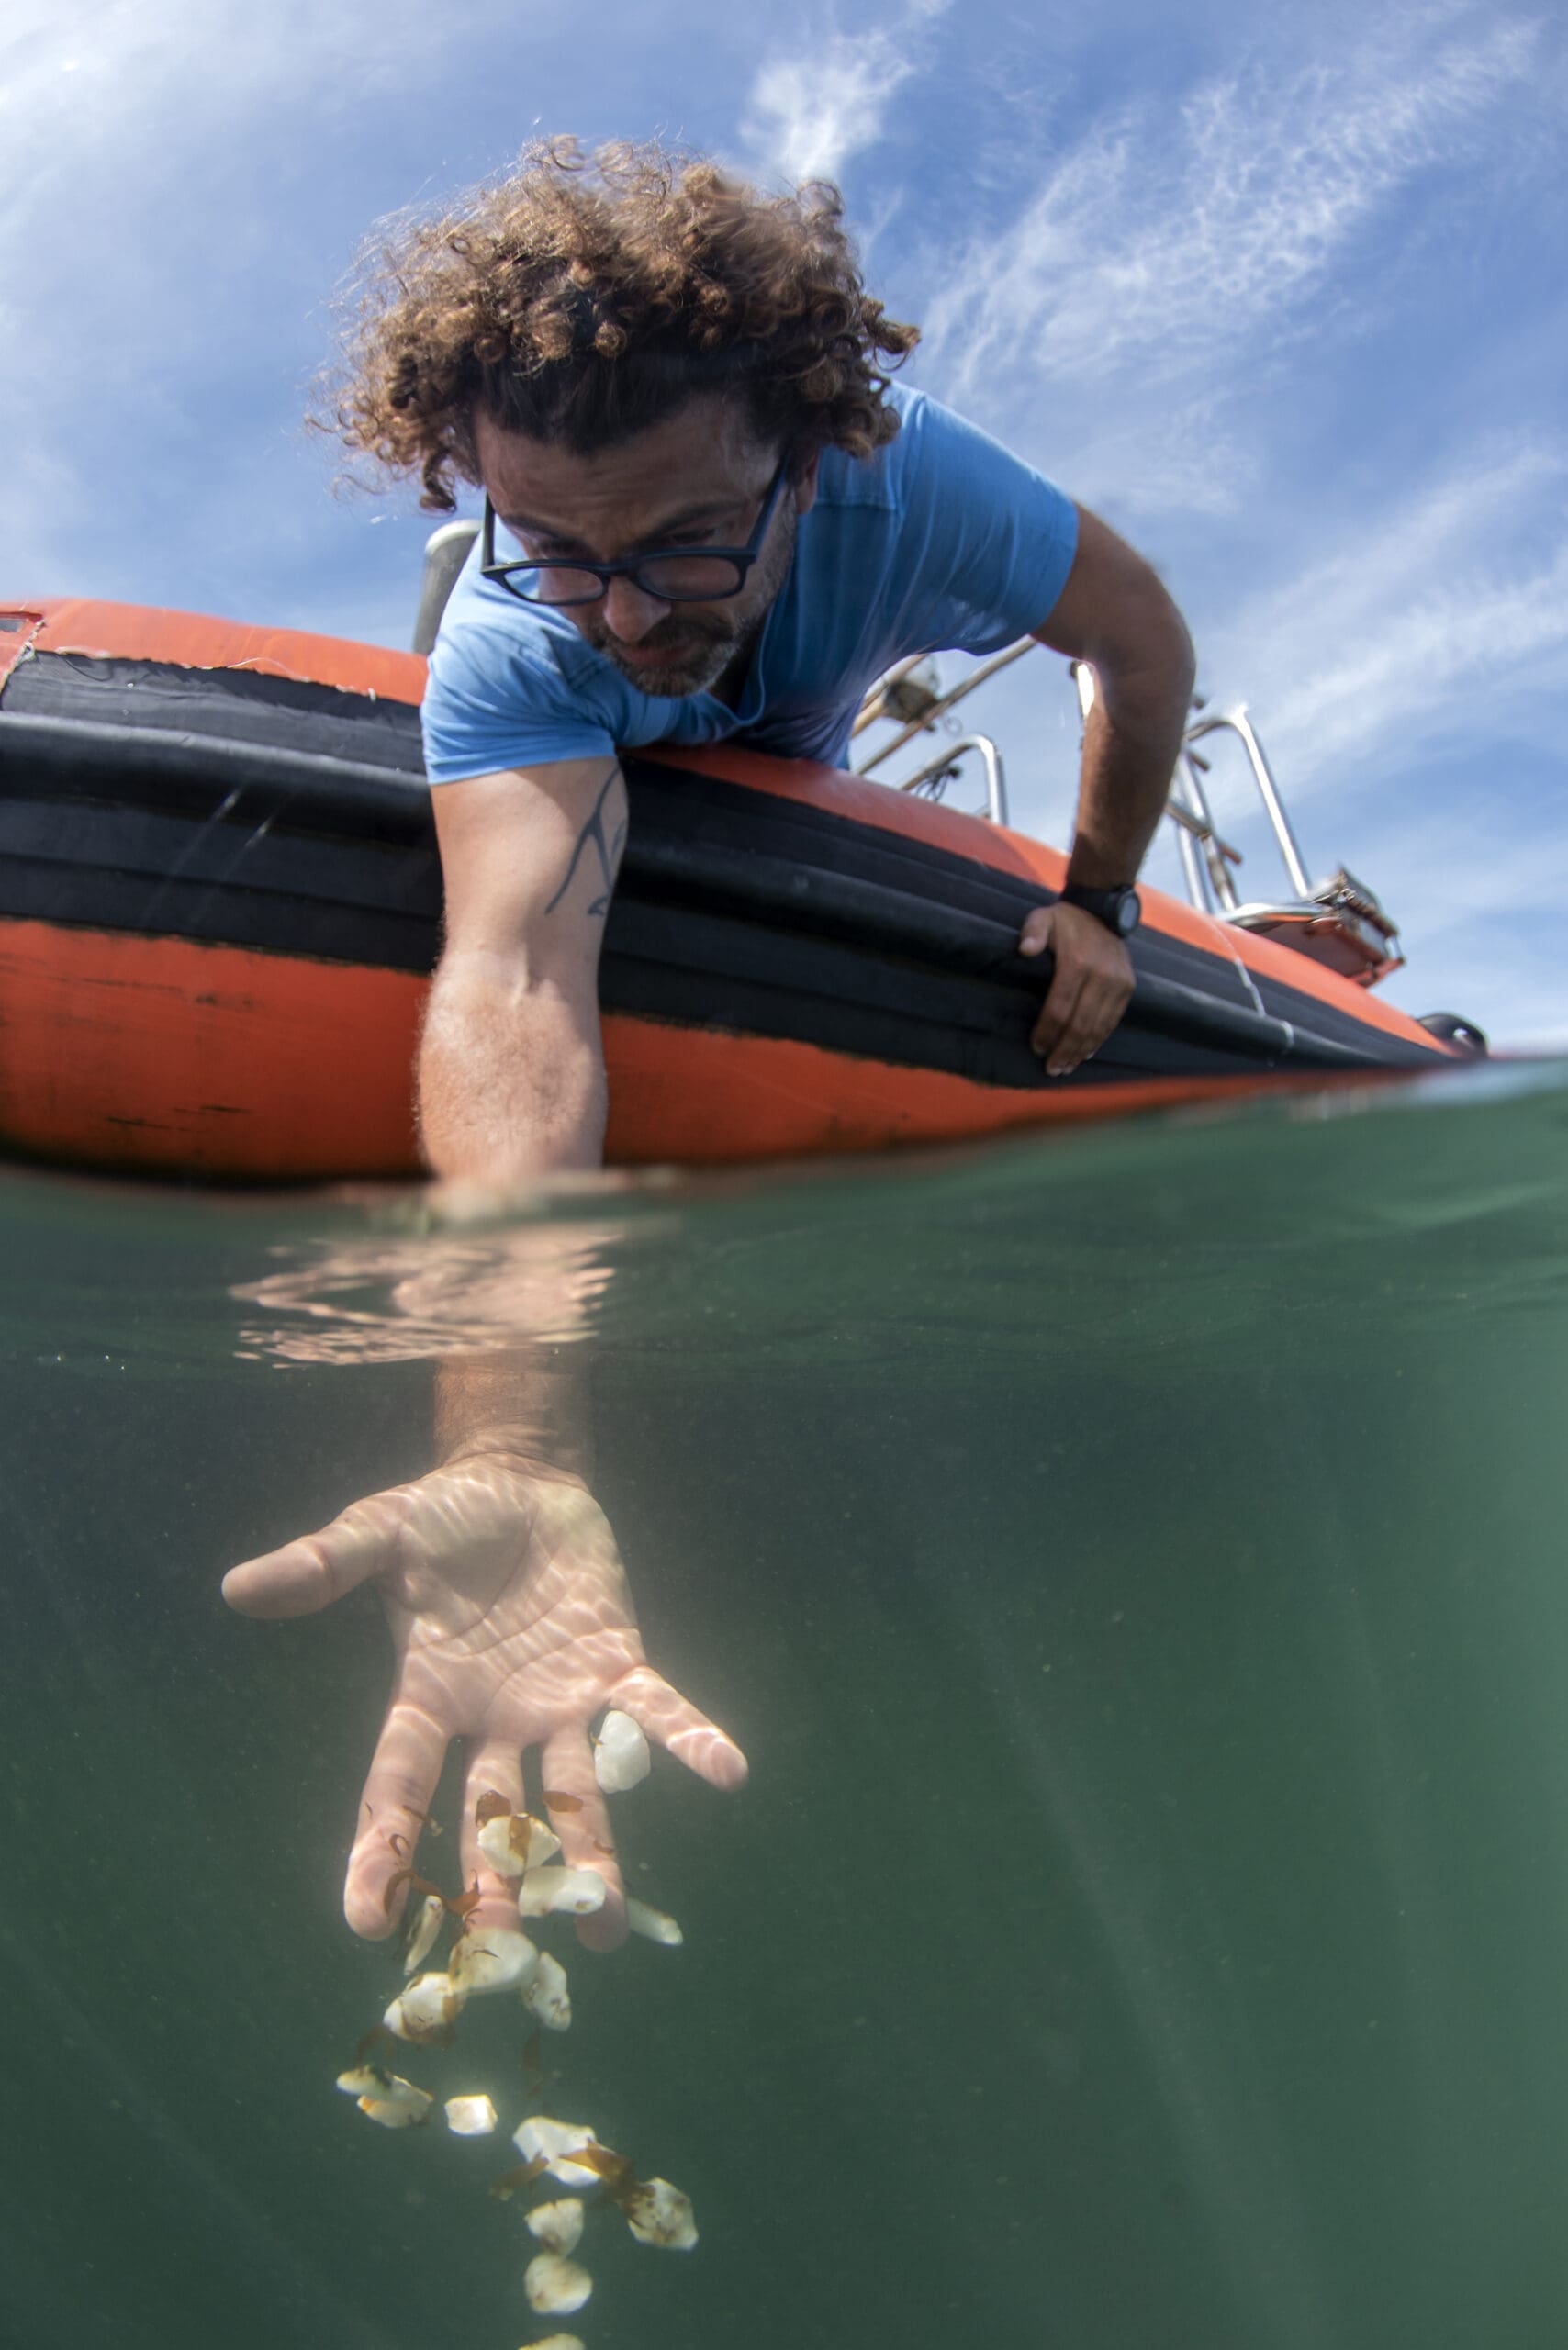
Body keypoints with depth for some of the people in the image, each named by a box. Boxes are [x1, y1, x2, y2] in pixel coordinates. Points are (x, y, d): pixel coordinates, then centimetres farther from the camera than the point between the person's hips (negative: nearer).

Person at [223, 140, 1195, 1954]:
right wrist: (513, 1459, -82)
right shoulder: (504, 644, -51)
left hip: (796, 774, 2)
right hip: (579, 787, -1)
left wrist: (1095, 900, -23)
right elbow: (512, 977, -68)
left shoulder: (910, 482, -47)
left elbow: (1149, 645, -27)